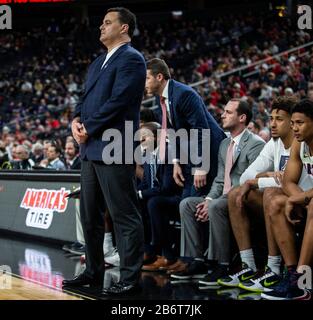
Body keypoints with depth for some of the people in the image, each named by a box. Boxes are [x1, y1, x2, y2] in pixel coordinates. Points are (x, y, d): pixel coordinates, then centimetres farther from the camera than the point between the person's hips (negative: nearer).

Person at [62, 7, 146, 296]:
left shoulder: (131, 59, -8)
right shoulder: (99, 62, 21)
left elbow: (118, 101, -17)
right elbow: (87, 98, 21)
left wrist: (89, 129, -12)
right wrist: (77, 120, 1)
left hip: (114, 150, -10)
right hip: (91, 149, 10)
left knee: (125, 216, -5)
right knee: (90, 215, 15)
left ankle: (130, 279, -1)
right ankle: (94, 272, 25)